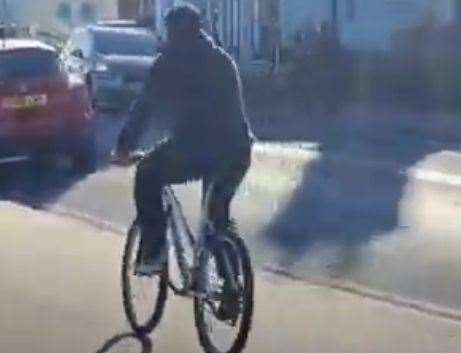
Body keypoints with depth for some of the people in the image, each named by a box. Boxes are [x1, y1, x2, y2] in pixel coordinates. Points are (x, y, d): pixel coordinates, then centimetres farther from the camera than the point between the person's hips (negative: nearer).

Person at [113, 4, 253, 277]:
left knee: (147, 177, 21)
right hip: (236, 152, 5)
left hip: (192, 148, -5)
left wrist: (125, 146, 14)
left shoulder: (169, 61, 7)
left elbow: (145, 107, 6)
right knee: (218, 212, 28)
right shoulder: (223, 60, 23)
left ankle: (154, 254, 12)